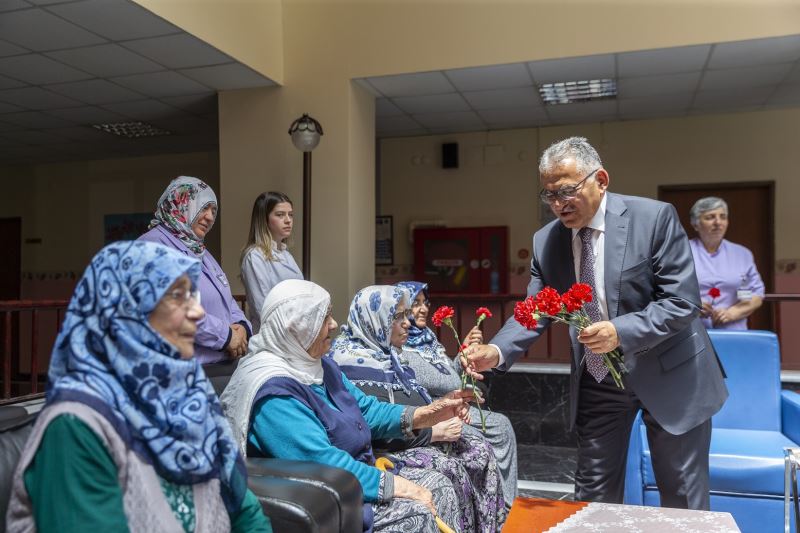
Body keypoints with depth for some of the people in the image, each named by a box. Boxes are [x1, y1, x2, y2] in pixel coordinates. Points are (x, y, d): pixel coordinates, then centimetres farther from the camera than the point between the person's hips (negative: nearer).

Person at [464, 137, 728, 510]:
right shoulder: (546, 241, -5)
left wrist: (620, 333, -32)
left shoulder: (655, 217, -17)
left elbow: (683, 301, -18)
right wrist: (497, 351, -23)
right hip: (596, 380, 3)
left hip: (667, 373, -3)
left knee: (682, 497, 12)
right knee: (594, 494, 13)